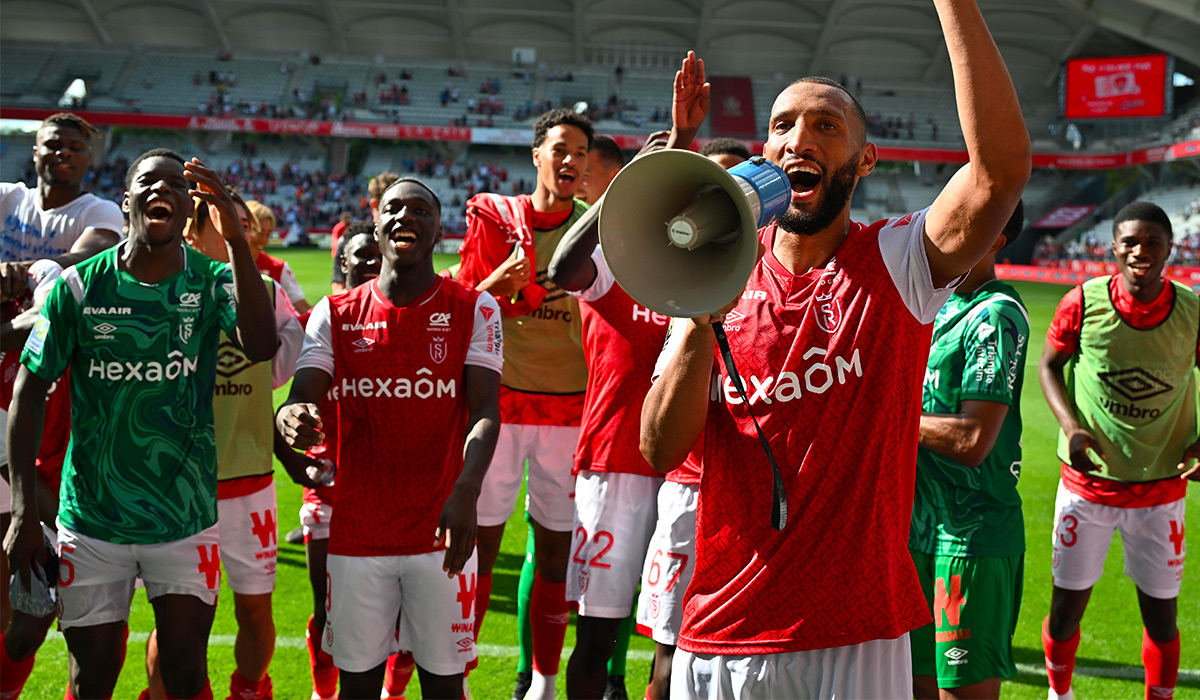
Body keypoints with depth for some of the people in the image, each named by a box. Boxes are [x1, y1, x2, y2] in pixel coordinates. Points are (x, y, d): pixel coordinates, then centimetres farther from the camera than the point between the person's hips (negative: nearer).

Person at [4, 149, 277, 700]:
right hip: (90, 519, 0)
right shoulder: (80, 285, -5)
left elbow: (261, 347, -25)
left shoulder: (211, 281, -5)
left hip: (186, 521, 0)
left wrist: (235, 240, -33)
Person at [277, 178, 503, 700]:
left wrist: (465, 491, -27)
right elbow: (301, 398, -4)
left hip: (441, 530, -1)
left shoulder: (473, 310, 0)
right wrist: (291, 418, -30)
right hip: (356, 533, 1)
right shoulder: (336, 314, 4)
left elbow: (485, 410, -9)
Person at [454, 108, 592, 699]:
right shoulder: (495, 217, 3)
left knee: (558, 546, 6)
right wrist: (501, 280, -19)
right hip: (500, 399, -1)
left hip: (570, 403, 2)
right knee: (479, 539, -1)